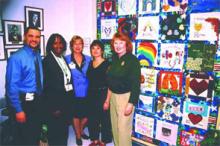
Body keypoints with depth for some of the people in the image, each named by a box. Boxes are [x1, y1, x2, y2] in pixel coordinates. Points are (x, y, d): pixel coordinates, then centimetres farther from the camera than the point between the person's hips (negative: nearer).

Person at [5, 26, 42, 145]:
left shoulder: (38, 56, 6)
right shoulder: (16, 58, -15)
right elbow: (11, 85, -18)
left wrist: (41, 99, 10)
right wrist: (18, 110, -18)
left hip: (37, 101, 7)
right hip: (23, 102, -6)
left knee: (36, 134, 21)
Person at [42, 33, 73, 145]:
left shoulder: (64, 59, 8)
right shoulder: (47, 61, -12)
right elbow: (46, 85, -15)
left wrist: (70, 97, 8)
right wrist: (53, 107, -16)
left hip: (66, 100, 7)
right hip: (55, 101, -6)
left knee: (64, 128, 19)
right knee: (55, 130, 9)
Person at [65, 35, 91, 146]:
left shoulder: (88, 59, 4)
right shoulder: (67, 59, -4)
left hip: (86, 92, 3)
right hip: (74, 93, -2)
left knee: (87, 114, 11)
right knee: (76, 114, 11)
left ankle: (81, 130, 42)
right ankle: (78, 135, 35)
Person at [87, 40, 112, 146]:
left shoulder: (107, 64, -9)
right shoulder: (90, 64, 7)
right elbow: (89, 80, 10)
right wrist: (89, 93, 3)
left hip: (103, 94, -5)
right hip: (91, 94, 5)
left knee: (104, 118, 7)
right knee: (92, 118, 14)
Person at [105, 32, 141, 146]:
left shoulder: (132, 60, -13)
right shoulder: (114, 59, 7)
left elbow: (136, 84, -16)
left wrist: (131, 103, -19)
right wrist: (107, 99, 16)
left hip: (125, 97, -7)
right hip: (113, 96, 7)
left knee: (123, 127, 2)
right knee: (115, 126, 18)